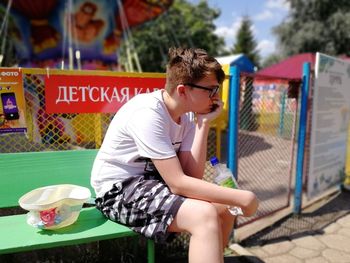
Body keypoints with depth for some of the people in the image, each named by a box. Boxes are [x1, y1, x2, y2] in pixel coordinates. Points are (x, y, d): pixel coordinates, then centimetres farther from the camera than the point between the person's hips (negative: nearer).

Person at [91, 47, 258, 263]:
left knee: (224, 210, 0)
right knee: (205, 215, -27)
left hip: (151, 182, 8)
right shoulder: (148, 113, -25)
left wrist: (203, 124, -14)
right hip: (119, 189, -7)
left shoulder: (187, 115, -1)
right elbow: (178, 183, -28)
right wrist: (241, 197, -23)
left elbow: (192, 175, -10)